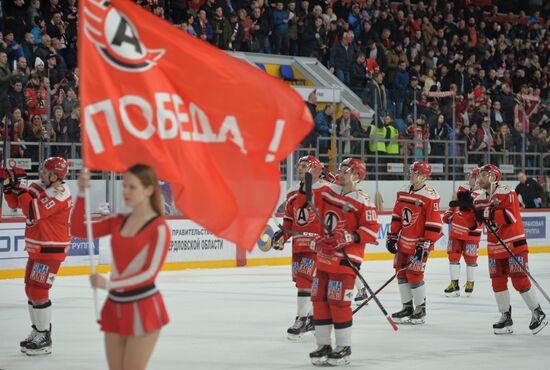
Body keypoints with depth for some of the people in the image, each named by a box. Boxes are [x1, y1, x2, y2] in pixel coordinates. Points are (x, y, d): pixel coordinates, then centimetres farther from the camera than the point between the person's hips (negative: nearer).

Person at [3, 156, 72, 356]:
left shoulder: (59, 193, -19)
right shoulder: (39, 186, 8)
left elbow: (34, 212, -28)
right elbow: (15, 203, 10)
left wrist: (20, 190, -22)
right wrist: (10, 188, -6)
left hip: (51, 250, -9)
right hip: (37, 248, 9)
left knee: (38, 292, -11)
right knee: (31, 290, 15)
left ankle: (45, 339, -4)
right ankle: (38, 331, 27)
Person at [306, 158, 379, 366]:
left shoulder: (362, 202, -11)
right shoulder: (328, 193, 9)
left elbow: (371, 230, -15)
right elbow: (305, 201, 19)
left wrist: (346, 238, -23)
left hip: (346, 259, -7)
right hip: (324, 257, 7)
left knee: (339, 302, -9)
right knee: (319, 300, 8)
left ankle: (344, 349, 2)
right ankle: (323, 345, 17)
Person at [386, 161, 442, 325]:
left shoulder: (430, 196, -15)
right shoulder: (403, 192, 7)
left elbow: (434, 224, -17)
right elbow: (397, 216, 15)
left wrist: (425, 245, -18)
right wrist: (392, 236, 12)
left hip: (419, 244, -7)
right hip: (404, 242, 7)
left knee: (414, 275, -8)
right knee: (401, 273, 9)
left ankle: (420, 310, 6)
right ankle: (407, 308, 21)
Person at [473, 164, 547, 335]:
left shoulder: (507, 193, -13)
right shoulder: (479, 199, 10)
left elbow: (511, 216, -25)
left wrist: (489, 214, -29)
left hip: (514, 244, -7)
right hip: (494, 248, 7)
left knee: (520, 280, -8)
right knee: (498, 281, 5)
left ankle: (538, 314, 3)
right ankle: (506, 318, 13)